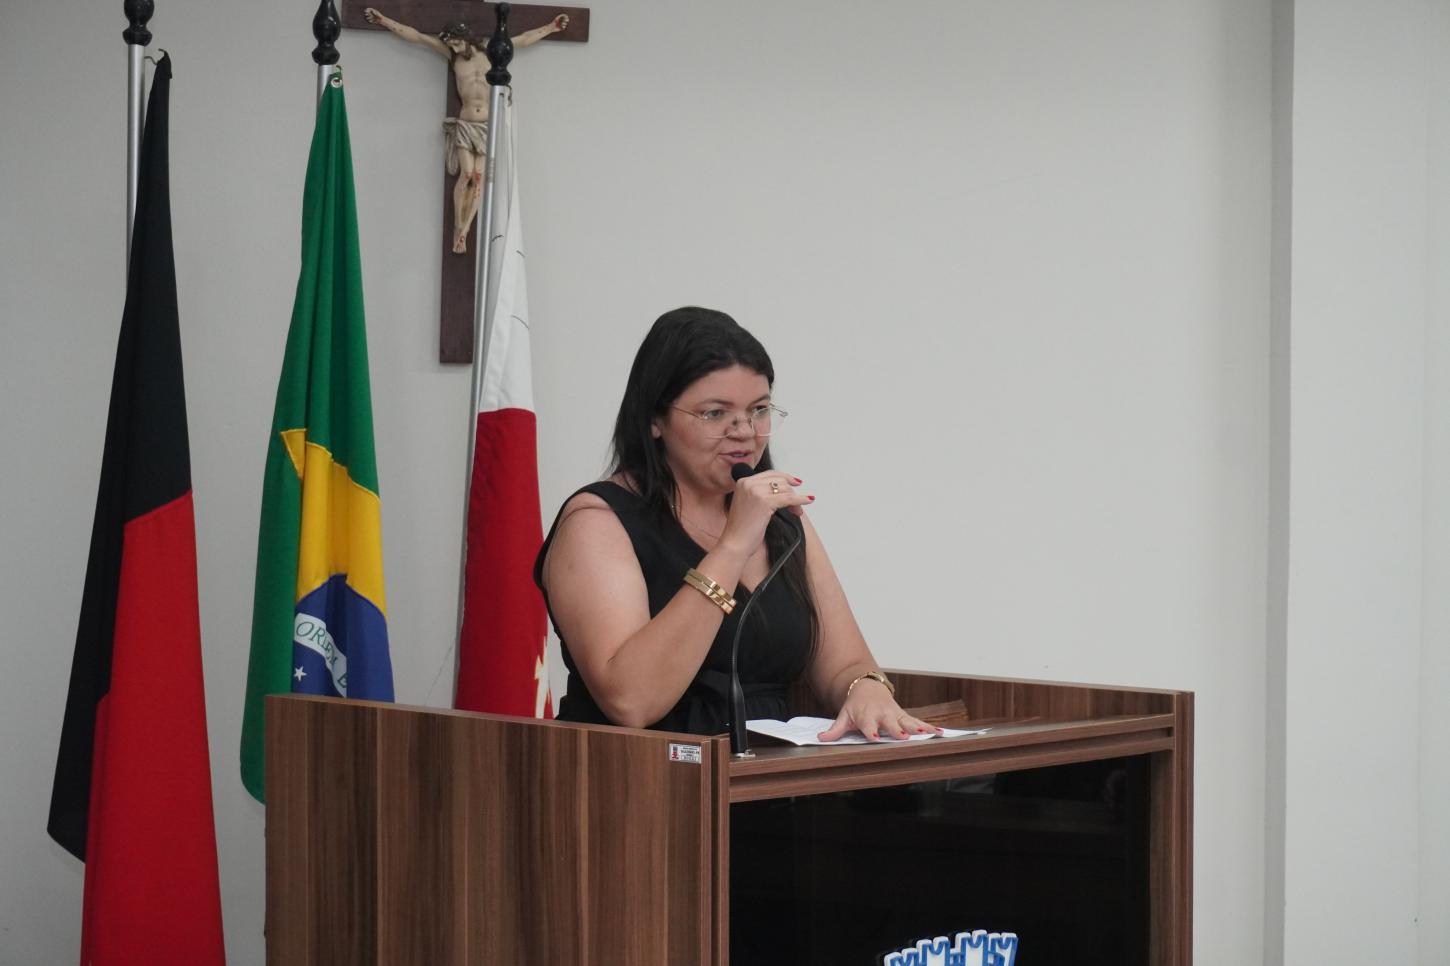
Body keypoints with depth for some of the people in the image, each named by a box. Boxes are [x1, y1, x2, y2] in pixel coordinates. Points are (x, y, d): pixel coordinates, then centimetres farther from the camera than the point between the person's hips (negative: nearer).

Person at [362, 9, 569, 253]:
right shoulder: (452, 55, 5)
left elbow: (524, 39, 14)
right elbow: (414, 35, 5)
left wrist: (552, 27, 16)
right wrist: (382, 20, 5)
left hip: (489, 126, 0)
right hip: (465, 124, 0)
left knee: (479, 178, -9)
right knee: (467, 173, -14)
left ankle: (463, 231, -9)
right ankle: (458, 228, -7)